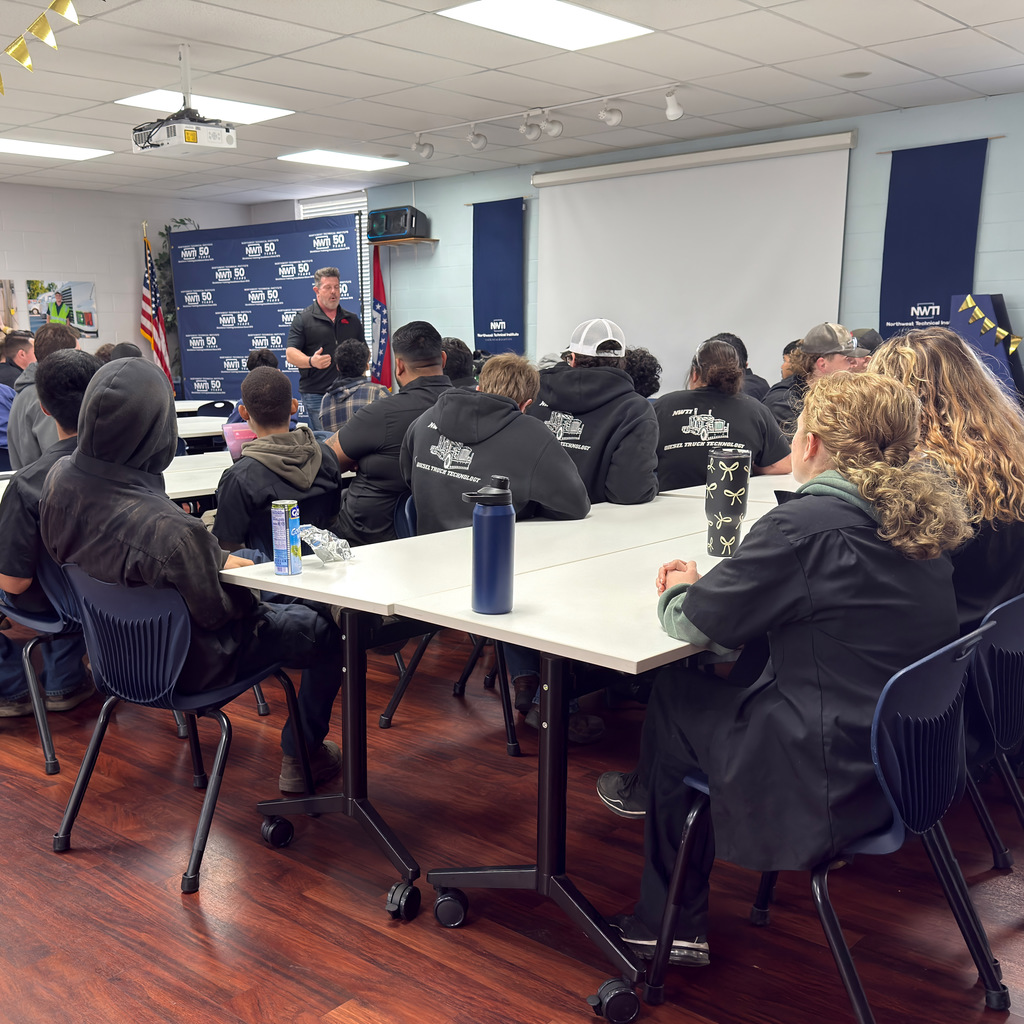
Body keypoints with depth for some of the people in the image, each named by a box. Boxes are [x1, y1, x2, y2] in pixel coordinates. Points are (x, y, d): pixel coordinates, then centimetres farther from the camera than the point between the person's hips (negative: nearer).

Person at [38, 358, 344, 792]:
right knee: (327, 632, 13)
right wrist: (234, 576, -1)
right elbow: (214, 611, -25)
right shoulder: (172, 530, -41)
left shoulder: (59, 479, -17)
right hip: (188, 663, -8)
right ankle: (301, 755, 28)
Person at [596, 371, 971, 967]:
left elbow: (693, 623, -12)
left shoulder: (806, 526, -22)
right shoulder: (916, 519, 3)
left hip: (828, 790, -8)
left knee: (674, 694, 12)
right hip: (912, 765, 8)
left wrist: (679, 591, 10)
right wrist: (711, 584, 12)